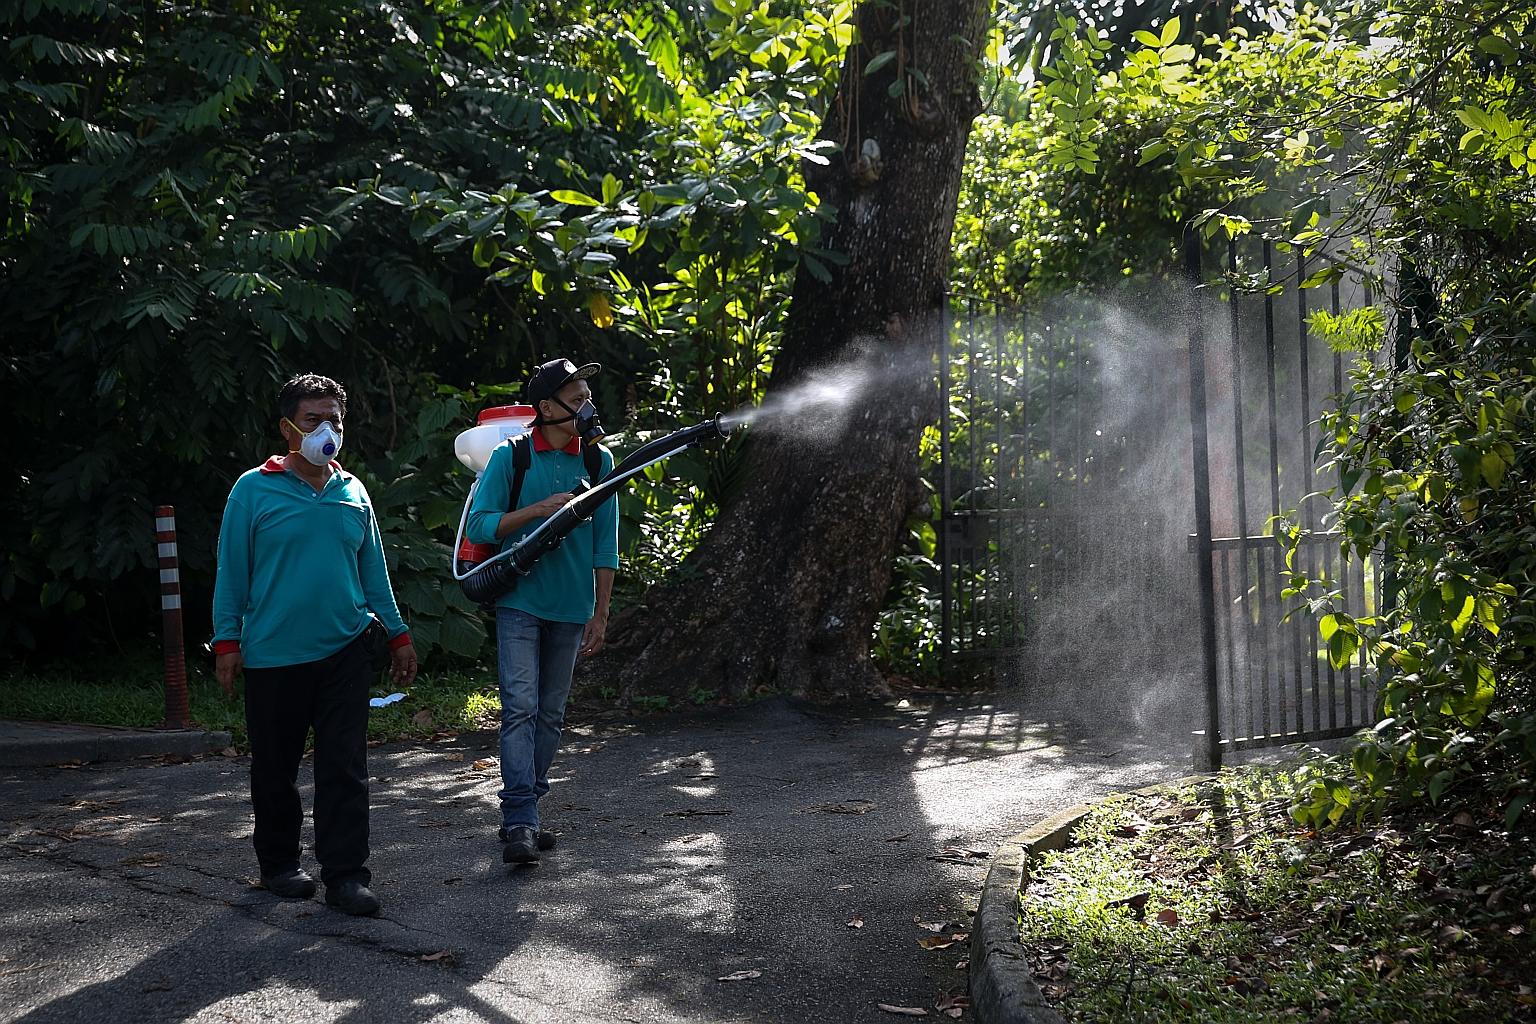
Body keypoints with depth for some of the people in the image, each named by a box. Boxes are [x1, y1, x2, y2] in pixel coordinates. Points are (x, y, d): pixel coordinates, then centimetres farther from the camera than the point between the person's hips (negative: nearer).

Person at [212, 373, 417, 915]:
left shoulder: (353, 493, 9)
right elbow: (232, 571, -2)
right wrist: (227, 642, -5)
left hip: (344, 651, 2)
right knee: (275, 767, 10)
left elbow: (373, 569, 15)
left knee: (344, 768, -2)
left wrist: (397, 635, 13)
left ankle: (345, 874, 2)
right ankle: (278, 863, 27)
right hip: (273, 656, -2)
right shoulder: (254, 490, -3)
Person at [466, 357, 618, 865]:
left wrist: (600, 613, 4)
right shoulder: (510, 457, -3)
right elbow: (479, 527, -6)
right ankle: (520, 823, -15)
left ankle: (522, 814, 19)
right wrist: (540, 508, -18)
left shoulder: (599, 461, 6)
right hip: (520, 603, -4)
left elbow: (605, 545, 7)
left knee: (550, 714, 9)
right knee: (520, 708, -12)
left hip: (570, 608, 4)